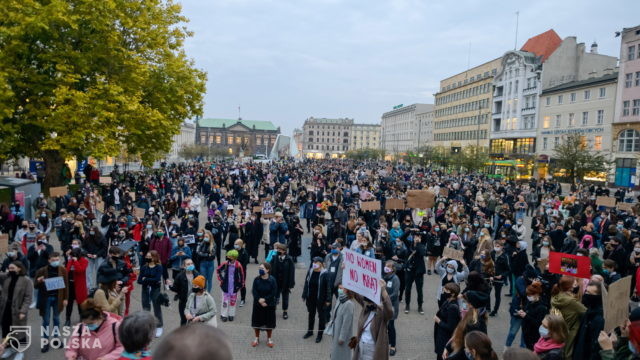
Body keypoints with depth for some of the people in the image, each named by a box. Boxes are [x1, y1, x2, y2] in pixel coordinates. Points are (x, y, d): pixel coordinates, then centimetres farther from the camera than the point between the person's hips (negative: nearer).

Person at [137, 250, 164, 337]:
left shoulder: (158, 267, -7)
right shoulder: (144, 267, 3)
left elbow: (157, 279, -18)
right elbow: (139, 280, -5)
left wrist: (145, 279, -11)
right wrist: (151, 280, -19)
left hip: (155, 290, -3)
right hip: (145, 290, 3)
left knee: (157, 308, 5)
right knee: (145, 309, 10)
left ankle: (159, 327, 16)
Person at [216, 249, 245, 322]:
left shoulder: (238, 265, -16)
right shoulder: (225, 263, -12)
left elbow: (242, 275, -3)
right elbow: (218, 270, 5)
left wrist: (241, 284, 2)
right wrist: (220, 278, 3)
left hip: (234, 286, -1)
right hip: (226, 286, 1)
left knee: (233, 301, 10)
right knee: (225, 300, 5)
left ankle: (231, 315, 24)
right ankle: (224, 315, 17)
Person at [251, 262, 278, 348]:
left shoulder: (272, 280, -13)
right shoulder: (256, 279, -7)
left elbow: (274, 293, -14)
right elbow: (254, 291, -9)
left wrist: (265, 300, -19)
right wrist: (260, 300, -20)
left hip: (269, 305, -2)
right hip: (258, 305, 2)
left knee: (269, 322, 8)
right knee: (257, 322, 11)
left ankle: (269, 339, 27)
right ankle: (257, 338, 30)